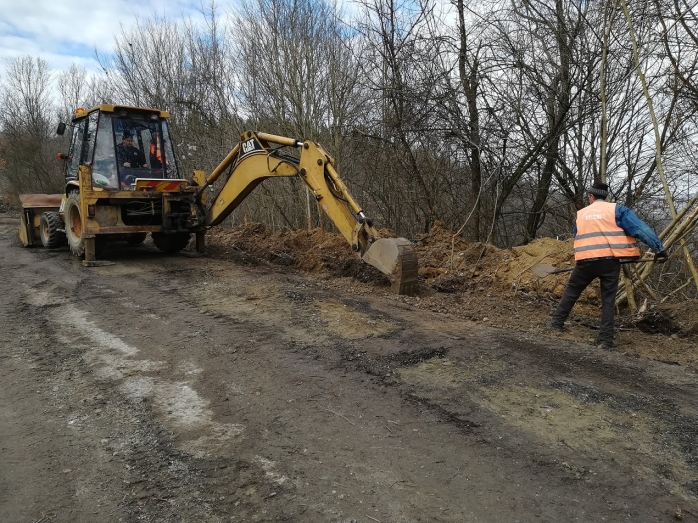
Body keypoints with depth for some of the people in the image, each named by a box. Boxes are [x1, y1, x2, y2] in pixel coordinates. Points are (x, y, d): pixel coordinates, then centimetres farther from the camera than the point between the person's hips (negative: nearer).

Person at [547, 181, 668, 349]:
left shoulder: (580, 214, 15)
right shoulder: (616, 209, 5)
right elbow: (640, 228, -5)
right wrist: (658, 248, -6)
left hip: (585, 261, 2)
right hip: (610, 261, -1)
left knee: (571, 292, 18)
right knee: (608, 300, 5)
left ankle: (556, 323, 25)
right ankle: (606, 338, 4)